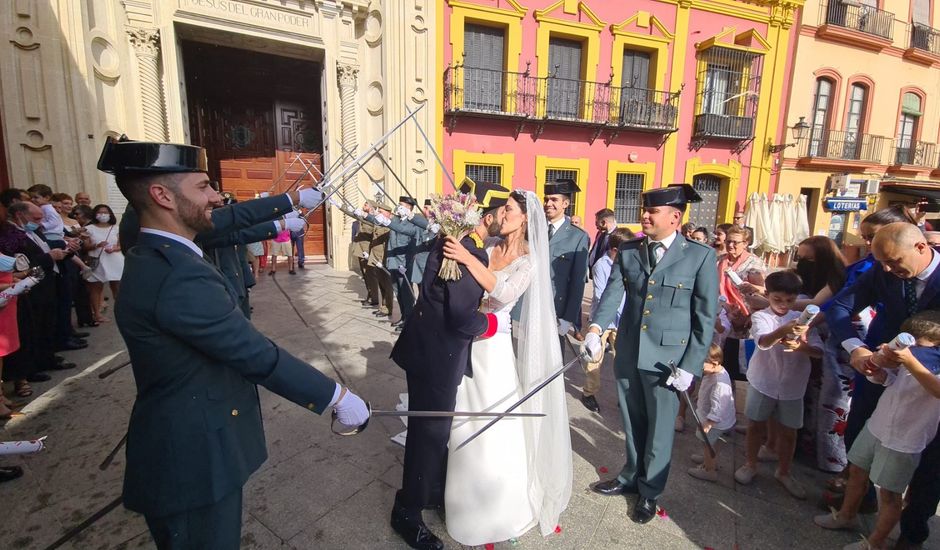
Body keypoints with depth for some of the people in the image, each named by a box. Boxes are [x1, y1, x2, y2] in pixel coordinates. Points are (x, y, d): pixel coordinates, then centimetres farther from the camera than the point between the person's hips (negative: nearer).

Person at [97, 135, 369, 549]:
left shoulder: (155, 255, 2)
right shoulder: (179, 278, -31)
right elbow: (258, 357, -28)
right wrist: (337, 396, -19)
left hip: (185, 445, 10)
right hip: (193, 460, -10)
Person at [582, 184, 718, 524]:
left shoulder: (700, 256, -7)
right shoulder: (628, 251, 3)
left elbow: (706, 317, -7)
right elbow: (612, 293, -4)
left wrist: (690, 366, -9)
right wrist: (596, 328, -21)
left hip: (667, 358, -3)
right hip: (627, 353, 4)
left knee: (659, 429, 13)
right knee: (632, 423, 20)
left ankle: (649, 492, 35)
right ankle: (631, 478, 43)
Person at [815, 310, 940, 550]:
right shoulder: (912, 351, -5)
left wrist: (910, 362, -55)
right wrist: (879, 372, -14)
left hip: (903, 441, -6)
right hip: (876, 426, 6)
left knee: (889, 493, 8)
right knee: (857, 471, 21)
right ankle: (846, 515, 42)